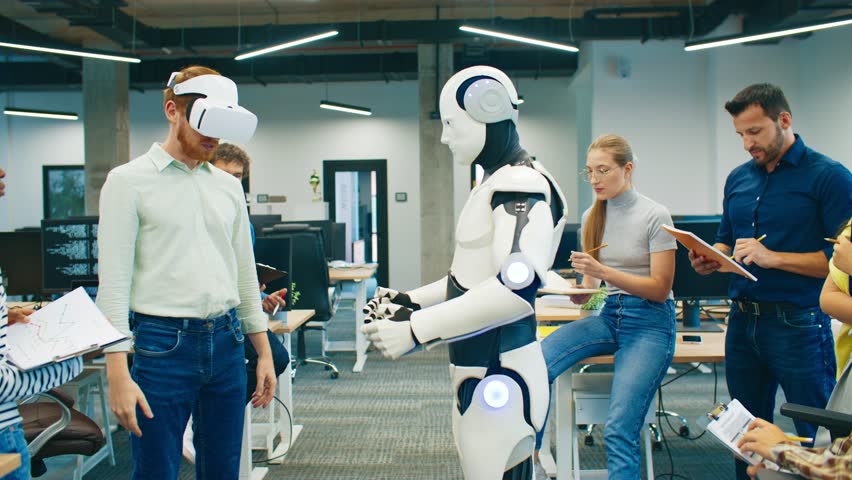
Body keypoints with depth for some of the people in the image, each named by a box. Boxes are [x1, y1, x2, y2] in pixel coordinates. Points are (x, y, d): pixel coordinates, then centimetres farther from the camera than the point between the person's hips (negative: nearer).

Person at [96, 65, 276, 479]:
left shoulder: (228, 185, 11)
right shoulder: (129, 181, -4)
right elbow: (114, 282, -9)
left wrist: (263, 351, 13)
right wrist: (118, 374, -15)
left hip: (227, 344, 5)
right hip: (164, 345, -5)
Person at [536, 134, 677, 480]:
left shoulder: (654, 215, -7)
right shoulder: (592, 216, 9)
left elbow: (660, 288, -9)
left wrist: (603, 272, -22)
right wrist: (580, 293, -11)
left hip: (650, 321, -5)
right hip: (608, 315, 5)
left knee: (619, 430, -19)